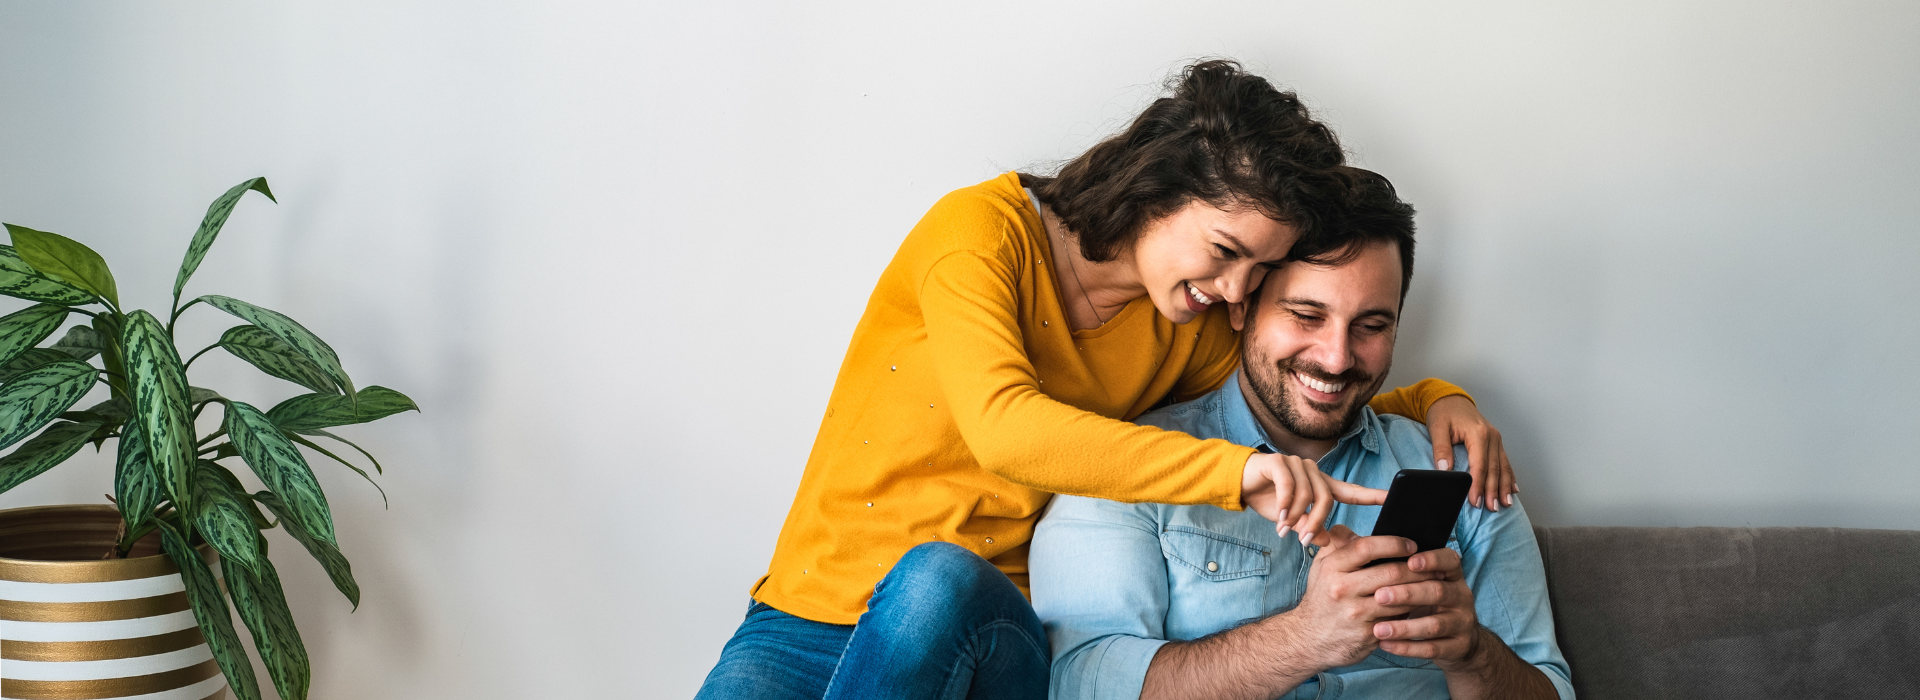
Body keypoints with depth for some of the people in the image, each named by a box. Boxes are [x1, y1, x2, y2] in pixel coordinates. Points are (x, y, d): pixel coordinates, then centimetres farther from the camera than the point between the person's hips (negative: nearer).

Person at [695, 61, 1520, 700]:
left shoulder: (1191, 332, 8)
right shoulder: (981, 230, -9)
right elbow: (1004, 427, -25)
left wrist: (1431, 400, 6)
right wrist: (1233, 471, -33)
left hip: (984, 634, 3)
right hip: (806, 622, -3)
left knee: (940, 580, -36)